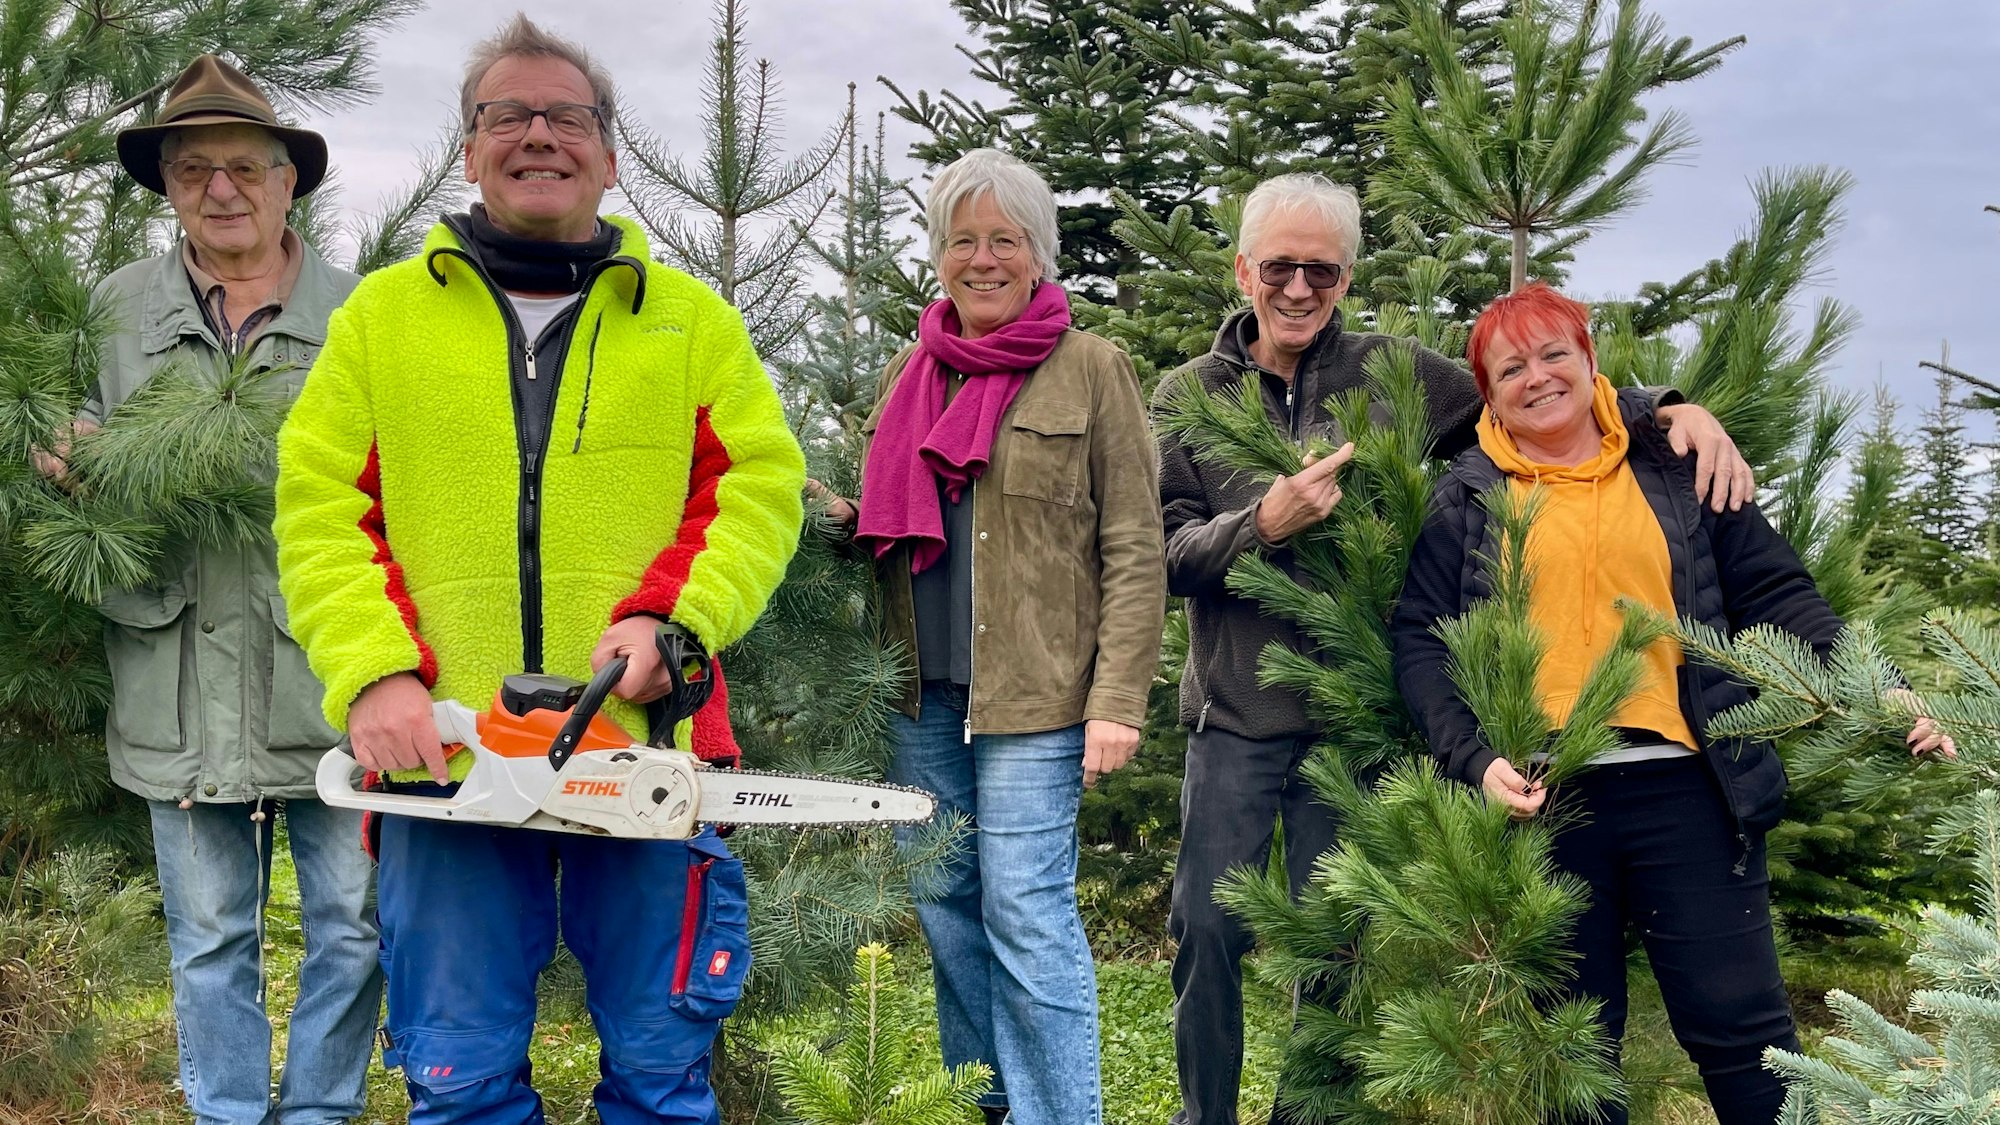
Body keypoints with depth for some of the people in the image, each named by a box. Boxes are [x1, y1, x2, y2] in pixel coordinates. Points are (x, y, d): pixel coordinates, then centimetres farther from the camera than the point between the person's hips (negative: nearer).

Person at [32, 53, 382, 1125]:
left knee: (352, 925, 8)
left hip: (326, 674, -1)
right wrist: (63, 460, -9)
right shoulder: (118, 308, 7)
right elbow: (72, 450, 15)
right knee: (209, 938, 12)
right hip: (183, 684, 2)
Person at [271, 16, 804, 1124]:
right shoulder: (381, 315, 11)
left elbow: (759, 489, 3)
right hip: (447, 757, 0)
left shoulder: (692, 319, 11)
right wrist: (373, 673, -11)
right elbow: (320, 513, 4)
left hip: (646, 745, 0)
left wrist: (669, 616, -14)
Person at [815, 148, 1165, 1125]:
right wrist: (812, 511, -1)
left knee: (1025, 913, -7)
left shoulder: (1091, 370, -3)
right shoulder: (910, 373, 13)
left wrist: (1118, 700, -14)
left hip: (1033, 696, -6)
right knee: (946, 910, 13)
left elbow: (1133, 552, -6)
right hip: (922, 696, 6)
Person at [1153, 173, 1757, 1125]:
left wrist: (1676, 411, -9)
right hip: (1233, 715, 0)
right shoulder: (1189, 396, 2)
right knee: (1207, 928, 3)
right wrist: (1262, 525, -22)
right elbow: (1163, 553, -5)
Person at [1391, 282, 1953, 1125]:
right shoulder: (1464, 499, 6)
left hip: (1686, 786, 0)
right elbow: (1419, 642, 2)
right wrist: (1476, 760, -13)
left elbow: (1777, 594, 7)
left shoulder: (1676, 467, 8)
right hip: (1540, 799, 0)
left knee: (1740, 1025, 1)